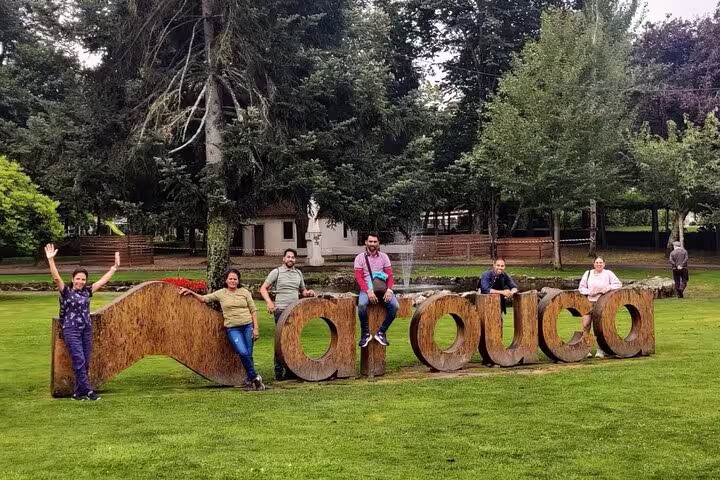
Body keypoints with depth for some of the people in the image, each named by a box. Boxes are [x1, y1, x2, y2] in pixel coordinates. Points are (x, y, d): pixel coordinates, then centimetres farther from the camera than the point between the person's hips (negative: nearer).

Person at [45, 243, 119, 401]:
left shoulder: (87, 291, 9)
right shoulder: (66, 291, -3)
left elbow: (103, 280, 15)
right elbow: (56, 277, -16)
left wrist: (115, 267, 15)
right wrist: (51, 260, -29)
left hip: (87, 330, 5)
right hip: (71, 330, -5)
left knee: (86, 362, 4)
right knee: (79, 361, -10)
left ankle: (77, 392, 13)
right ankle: (88, 391, -8)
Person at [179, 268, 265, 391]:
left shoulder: (244, 292, 7)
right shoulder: (221, 293, 7)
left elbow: (253, 310, 7)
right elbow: (204, 298, 9)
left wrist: (255, 328, 0)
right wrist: (191, 292, -4)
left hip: (248, 326, 1)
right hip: (232, 328, -1)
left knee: (248, 355, -1)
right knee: (243, 352, -19)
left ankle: (249, 381, 13)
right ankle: (255, 377, -3)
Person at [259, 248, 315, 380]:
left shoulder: (298, 273, 15)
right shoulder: (276, 272, 0)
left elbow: (302, 290, 24)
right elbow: (263, 288, 0)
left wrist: (308, 293, 2)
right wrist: (269, 302, -14)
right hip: (281, 310, -5)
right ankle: (279, 372, 0)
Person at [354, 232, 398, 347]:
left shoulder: (383, 256, 10)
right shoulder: (360, 258, 3)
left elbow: (390, 275, 5)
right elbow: (359, 277, -6)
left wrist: (389, 290, -15)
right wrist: (368, 291, -22)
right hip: (366, 288, -2)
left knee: (395, 306, -25)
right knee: (362, 305, -35)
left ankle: (381, 333, -11)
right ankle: (365, 333, -14)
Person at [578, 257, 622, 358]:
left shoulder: (608, 274, 7)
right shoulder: (588, 273, 11)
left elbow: (618, 284, 5)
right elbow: (581, 287, 13)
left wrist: (608, 288, -10)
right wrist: (589, 292, -6)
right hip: (589, 301, 1)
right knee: (586, 324, -10)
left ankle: (600, 350, 2)